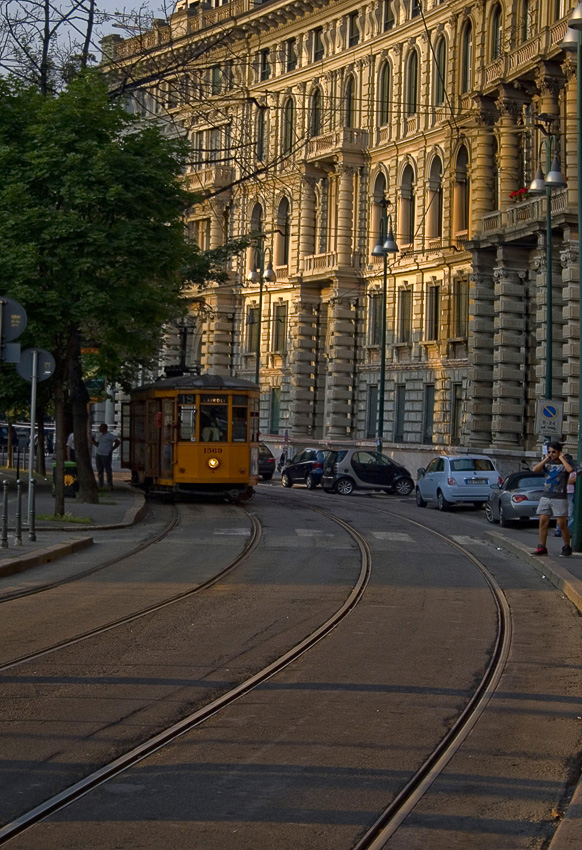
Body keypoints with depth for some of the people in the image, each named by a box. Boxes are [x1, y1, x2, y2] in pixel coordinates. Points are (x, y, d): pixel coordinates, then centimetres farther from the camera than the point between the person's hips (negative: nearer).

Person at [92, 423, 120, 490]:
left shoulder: (109, 435, -8)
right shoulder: (99, 435, 15)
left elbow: (117, 442, -8)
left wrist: (111, 449, -7)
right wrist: (93, 440, 4)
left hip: (106, 455, -8)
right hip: (98, 454, 8)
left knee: (108, 470, -5)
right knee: (99, 470, 9)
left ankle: (110, 484, 1)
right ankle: (100, 484, 16)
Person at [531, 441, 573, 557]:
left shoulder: (565, 463, 0)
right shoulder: (546, 462, 12)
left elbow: (570, 470, -23)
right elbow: (535, 469, -2)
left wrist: (562, 459, -10)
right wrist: (546, 460, -4)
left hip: (560, 498, -4)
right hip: (546, 496, 4)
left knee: (562, 524, -4)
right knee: (543, 521, 0)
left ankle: (567, 547, 8)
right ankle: (542, 547, 4)